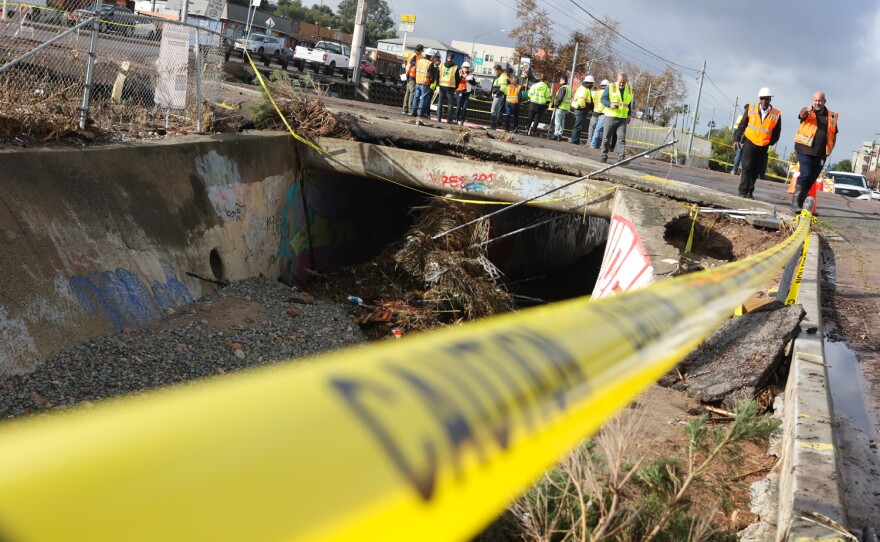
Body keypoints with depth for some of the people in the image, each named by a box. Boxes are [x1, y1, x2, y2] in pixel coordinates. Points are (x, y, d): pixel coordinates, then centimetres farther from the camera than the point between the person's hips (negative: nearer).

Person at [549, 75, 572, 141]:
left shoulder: (563, 88, -12)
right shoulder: (569, 88, 18)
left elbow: (559, 98, -19)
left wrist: (555, 106, -12)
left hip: (561, 107, -10)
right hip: (566, 108, 10)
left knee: (557, 121, -8)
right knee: (562, 122, 12)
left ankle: (556, 135, -9)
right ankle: (560, 135, 13)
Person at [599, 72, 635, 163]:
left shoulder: (629, 88, 12)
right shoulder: (610, 87, -1)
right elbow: (603, 99, -3)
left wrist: (629, 114, 15)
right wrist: (610, 104, -22)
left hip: (623, 118, 2)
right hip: (610, 116, -2)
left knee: (622, 139, -7)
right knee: (606, 137, 3)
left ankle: (621, 158, -10)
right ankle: (604, 156, 13)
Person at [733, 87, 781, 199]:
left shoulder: (776, 114, 1)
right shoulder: (751, 109, 2)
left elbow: (776, 133, 7)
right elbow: (742, 125, 7)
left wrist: (770, 143, -2)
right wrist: (736, 139, 2)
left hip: (763, 147, 1)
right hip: (749, 142, -1)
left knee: (756, 170, 5)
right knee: (747, 166, -10)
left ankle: (750, 192, 12)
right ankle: (743, 191, -9)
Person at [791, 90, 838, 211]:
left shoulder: (831, 116, 14)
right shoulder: (808, 113, 2)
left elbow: (833, 134, 23)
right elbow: (802, 114, -23)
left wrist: (830, 148, 10)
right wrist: (807, 110, -46)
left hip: (820, 154, 4)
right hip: (805, 150, -4)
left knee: (811, 180, 5)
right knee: (805, 175, -17)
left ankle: (800, 204, 12)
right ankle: (795, 203, -14)